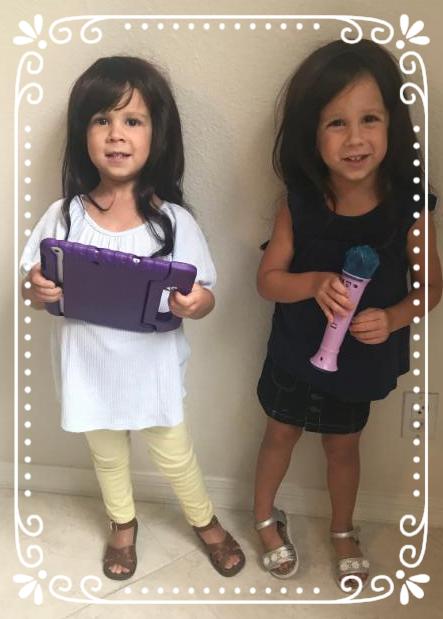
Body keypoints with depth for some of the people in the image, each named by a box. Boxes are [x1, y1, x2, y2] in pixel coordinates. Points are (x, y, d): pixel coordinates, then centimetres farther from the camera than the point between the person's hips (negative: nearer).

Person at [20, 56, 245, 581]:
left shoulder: (174, 221, -16)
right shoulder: (64, 218, -13)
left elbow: (204, 298, -10)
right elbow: (36, 294, -4)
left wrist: (195, 304, -32)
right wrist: (37, 290, -26)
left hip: (152, 370, -2)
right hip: (90, 370, 2)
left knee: (174, 456, 19)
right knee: (107, 456, 25)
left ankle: (206, 522, 49)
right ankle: (123, 524, 55)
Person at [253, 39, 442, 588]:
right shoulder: (298, 204, -19)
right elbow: (268, 279, -13)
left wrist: (393, 319, -26)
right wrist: (314, 283, -32)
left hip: (360, 356, 0)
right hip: (295, 351, 0)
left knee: (342, 446, 21)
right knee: (280, 436, 20)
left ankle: (343, 531, 49)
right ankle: (265, 517, 48)